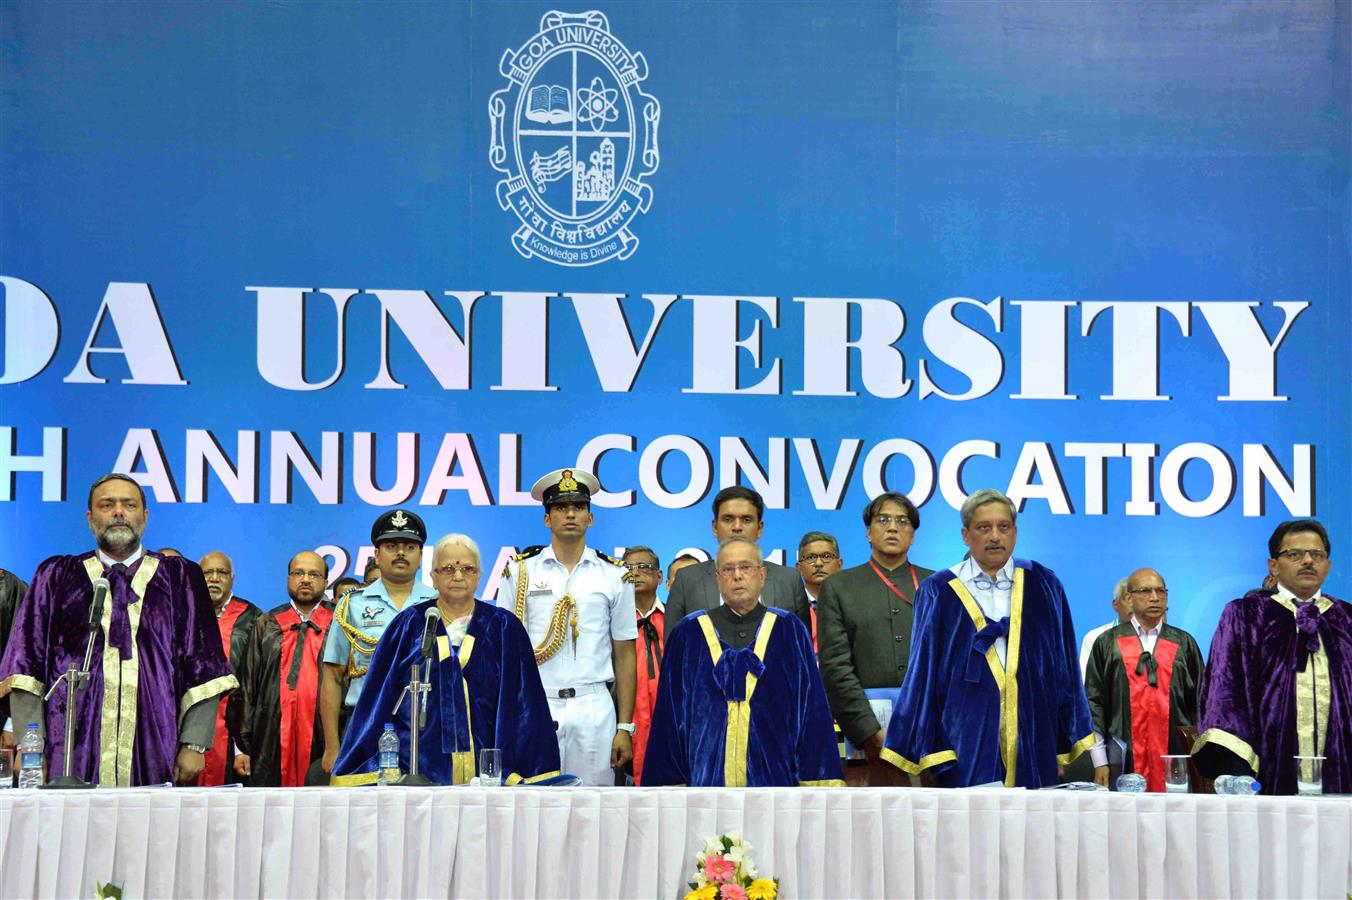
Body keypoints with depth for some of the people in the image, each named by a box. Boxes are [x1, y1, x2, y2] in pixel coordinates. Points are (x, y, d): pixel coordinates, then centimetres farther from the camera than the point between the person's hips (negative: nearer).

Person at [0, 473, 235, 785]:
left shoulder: (181, 578, 11)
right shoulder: (56, 577, 12)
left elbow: (202, 668, 5)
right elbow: (27, 669, 5)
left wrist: (194, 745, -5)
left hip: (155, 756, 0)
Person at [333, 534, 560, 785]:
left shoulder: (504, 628, 8)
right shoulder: (410, 625, 7)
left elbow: (523, 700, 6)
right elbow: (379, 697, 7)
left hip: (485, 767, 0)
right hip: (421, 765, 0)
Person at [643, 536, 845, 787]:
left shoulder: (789, 631, 8)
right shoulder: (688, 635, 8)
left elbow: (812, 707, 6)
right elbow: (671, 713, 8)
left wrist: (818, 779, 0)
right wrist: (669, 783, 3)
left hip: (774, 775, 0)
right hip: (707, 774, 0)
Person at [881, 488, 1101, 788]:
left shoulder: (1043, 586, 9)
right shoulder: (938, 592, 4)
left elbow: (1066, 671, 10)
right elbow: (923, 673, 3)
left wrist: (1093, 752, 6)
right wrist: (924, 754, -2)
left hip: (1034, 749, 2)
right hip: (965, 754, -2)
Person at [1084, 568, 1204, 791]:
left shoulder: (1184, 643, 13)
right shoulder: (1108, 643, 9)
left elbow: (1200, 701, 13)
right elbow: (1094, 702, 6)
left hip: (1176, 753, 1)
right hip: (1126, 757, -1)